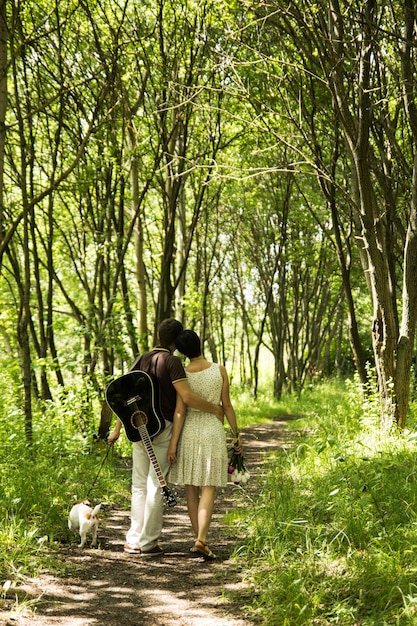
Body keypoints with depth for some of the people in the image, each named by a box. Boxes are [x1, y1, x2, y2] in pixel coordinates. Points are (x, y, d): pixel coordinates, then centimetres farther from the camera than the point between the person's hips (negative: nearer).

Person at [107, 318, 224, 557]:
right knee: (156, 486, 1)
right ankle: (148, 542, 4)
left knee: (139, 485, 12)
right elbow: (187, 397, -19)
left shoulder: (141, 361, 9)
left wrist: (118, 429, 17)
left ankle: (134, 540, 13)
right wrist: (215, 409, -7)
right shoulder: (172, 362, -10)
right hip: (163, 429, -5)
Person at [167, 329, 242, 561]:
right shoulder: (220, 370, -3)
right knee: (208, 489, -1)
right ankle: (201, 539, -18)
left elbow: (180, 411, -8)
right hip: (213, 431, -1)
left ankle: (198, 539, 16)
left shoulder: (181, 374, -6)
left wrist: (173, 443, -5)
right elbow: (227, 406, 0)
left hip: (189, 432, 1)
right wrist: (236, 434, 10)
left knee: (191, 488, 11)